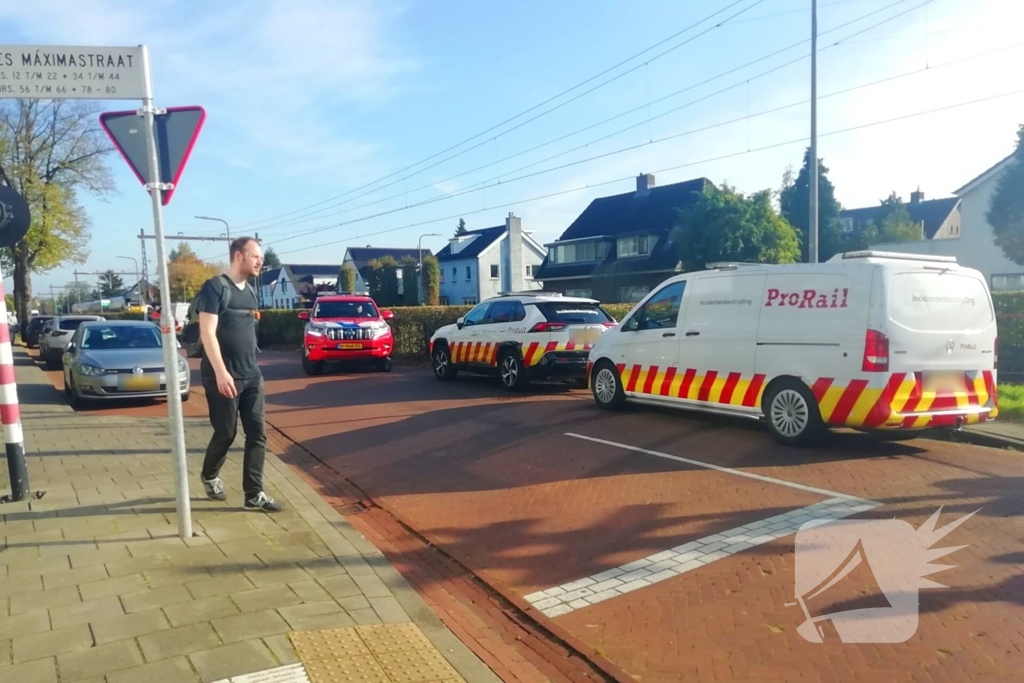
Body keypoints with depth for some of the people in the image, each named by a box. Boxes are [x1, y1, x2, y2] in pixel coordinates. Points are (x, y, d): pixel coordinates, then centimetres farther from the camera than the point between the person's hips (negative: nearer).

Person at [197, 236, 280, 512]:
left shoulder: (250, 291, 14)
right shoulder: (215, 287, -10)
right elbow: (207, 333, -17)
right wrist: (221, 372, -24)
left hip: (251, 375, 7)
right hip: (224, 376, -7)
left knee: (257, 433, 2)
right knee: (226, 433, 3)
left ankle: (254, 494, 8)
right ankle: (209, 477, 32)